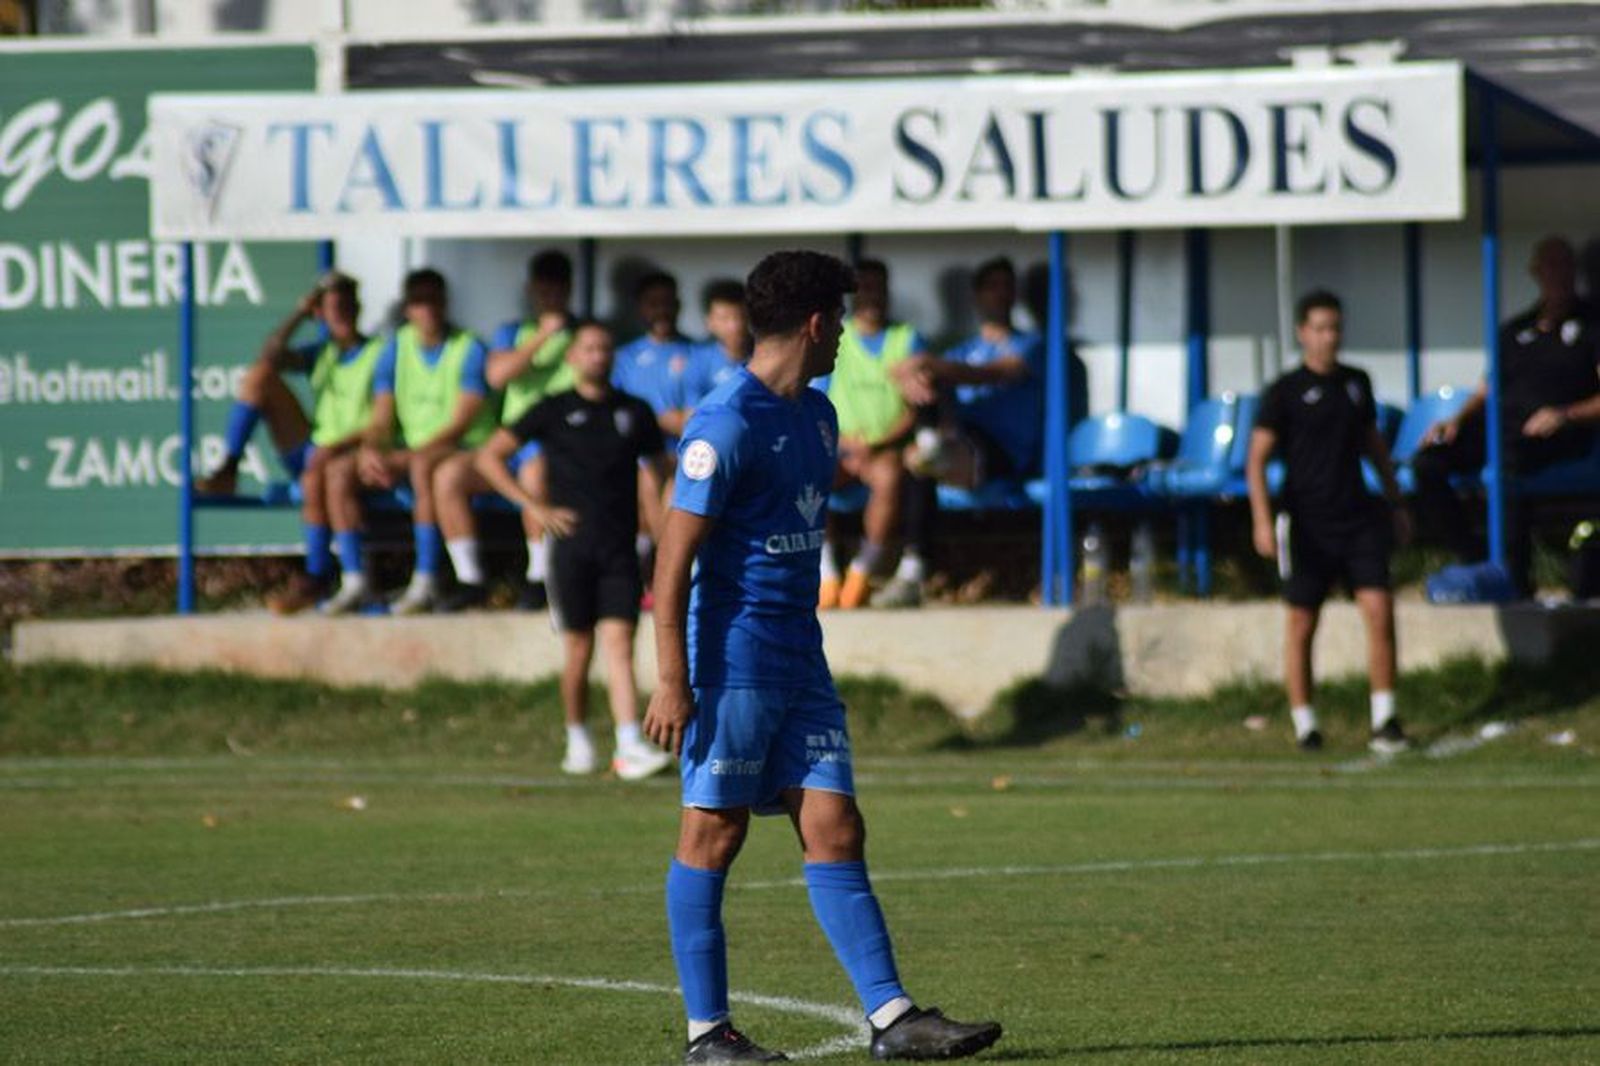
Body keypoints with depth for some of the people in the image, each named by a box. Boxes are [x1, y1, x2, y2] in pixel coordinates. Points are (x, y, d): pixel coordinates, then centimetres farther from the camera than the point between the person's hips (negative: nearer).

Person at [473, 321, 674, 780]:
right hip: (573, 545, -1)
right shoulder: (554, 411, 3)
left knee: (619, 643, -10)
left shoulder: (635, 412, 10)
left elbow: (655, 465, 26)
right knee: (579, 649, 3)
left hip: (620, 549, 1)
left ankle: (631, 748, -19)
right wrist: (535, 507, -4)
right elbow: (488, 457, 4)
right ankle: (577, 740, 22)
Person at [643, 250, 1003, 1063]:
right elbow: (675, 558, -15)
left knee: (835, 830, 3)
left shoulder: (816, 415, 14)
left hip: (800, 658, 8)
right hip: (734, 662, -8)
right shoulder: (727, 425, -13)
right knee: (714, 833, -2)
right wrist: (673, 682, -19)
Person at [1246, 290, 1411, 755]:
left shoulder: (1356, 383, 9)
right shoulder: (1284, 392, -5)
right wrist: (1262, 522, -19)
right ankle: (1304, 723, 14)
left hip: (1358, 518, 3)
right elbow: (1257, 459, -9)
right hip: (1308, 524, -3)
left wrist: (1395, 503, 24)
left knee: (1379, 611, -9)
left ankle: (1384, 720, -5)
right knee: (1302, 624, 3)